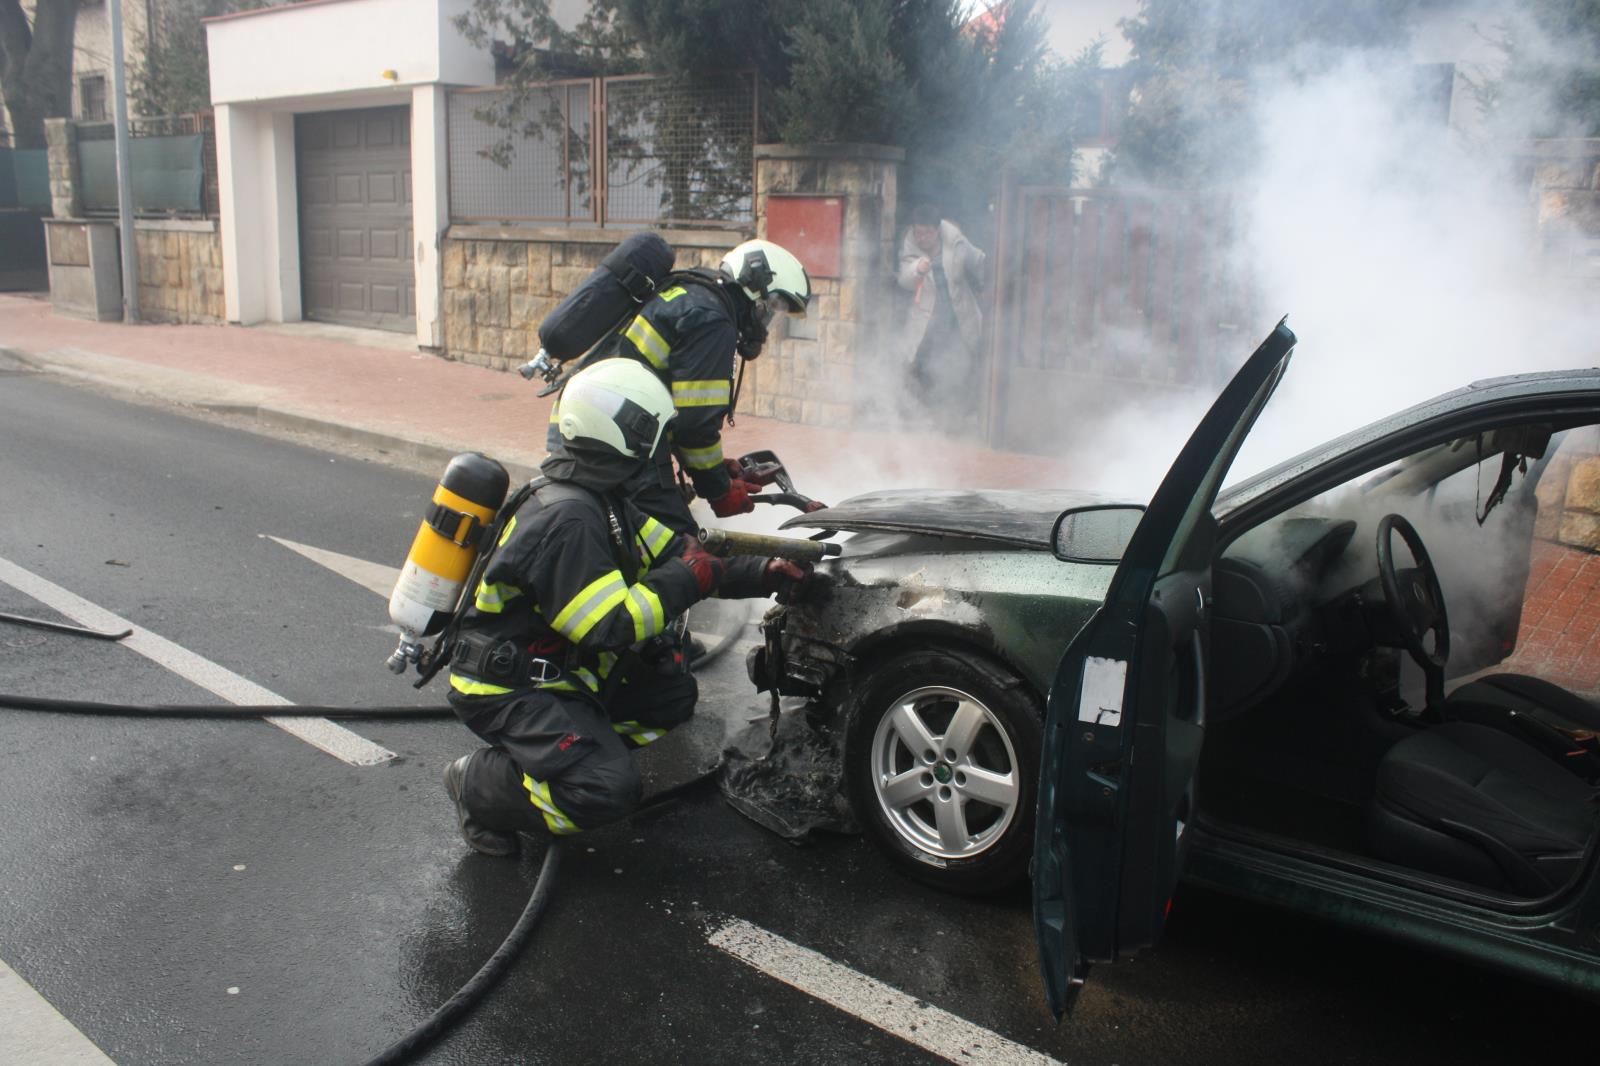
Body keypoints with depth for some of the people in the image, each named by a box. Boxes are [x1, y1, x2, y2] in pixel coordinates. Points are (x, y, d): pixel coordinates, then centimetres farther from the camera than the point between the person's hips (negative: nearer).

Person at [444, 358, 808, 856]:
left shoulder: (602, 499, 5)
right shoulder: (568, 519, -26)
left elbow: (679, 553, 9)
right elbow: (612, 626, -28)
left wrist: (763, 575, 2)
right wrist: (688, 579, -18)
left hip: (562, 669, 10)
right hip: (508, 688, -10)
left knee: (674, 694, 12)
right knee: (608, 790, -24)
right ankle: (479, 783, 0)